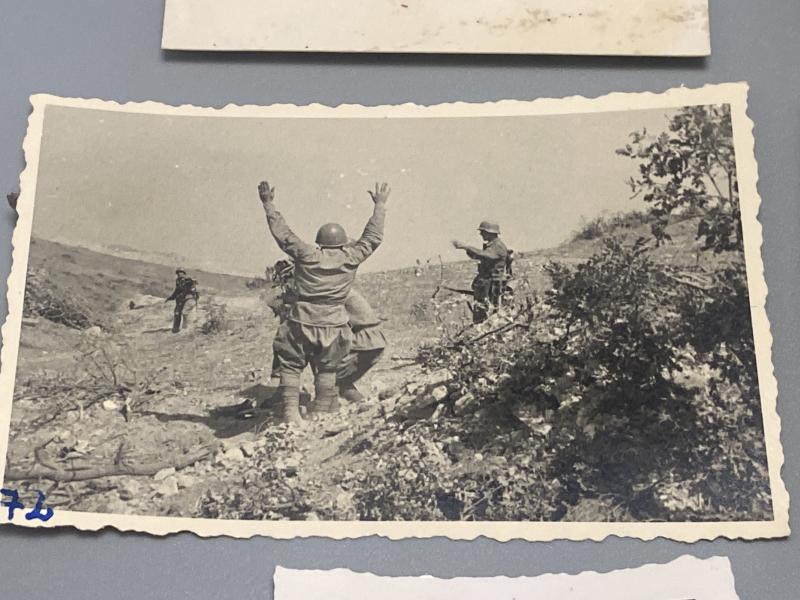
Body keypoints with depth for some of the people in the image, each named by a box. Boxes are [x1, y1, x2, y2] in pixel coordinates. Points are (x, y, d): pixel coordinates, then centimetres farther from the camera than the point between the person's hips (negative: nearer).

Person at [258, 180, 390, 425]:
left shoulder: (306, 254, -2)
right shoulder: (350, 257, 1)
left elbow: (283, 233, 7)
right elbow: (373, 237, 13)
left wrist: (268, 204, 19)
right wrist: (380, 205, 25)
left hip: (302, 323, -1)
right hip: (334, 326, 1)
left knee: (290, 367, 8)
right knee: (327, 371, 14)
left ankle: (291, 413, -2)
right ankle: (321, 415, 13)